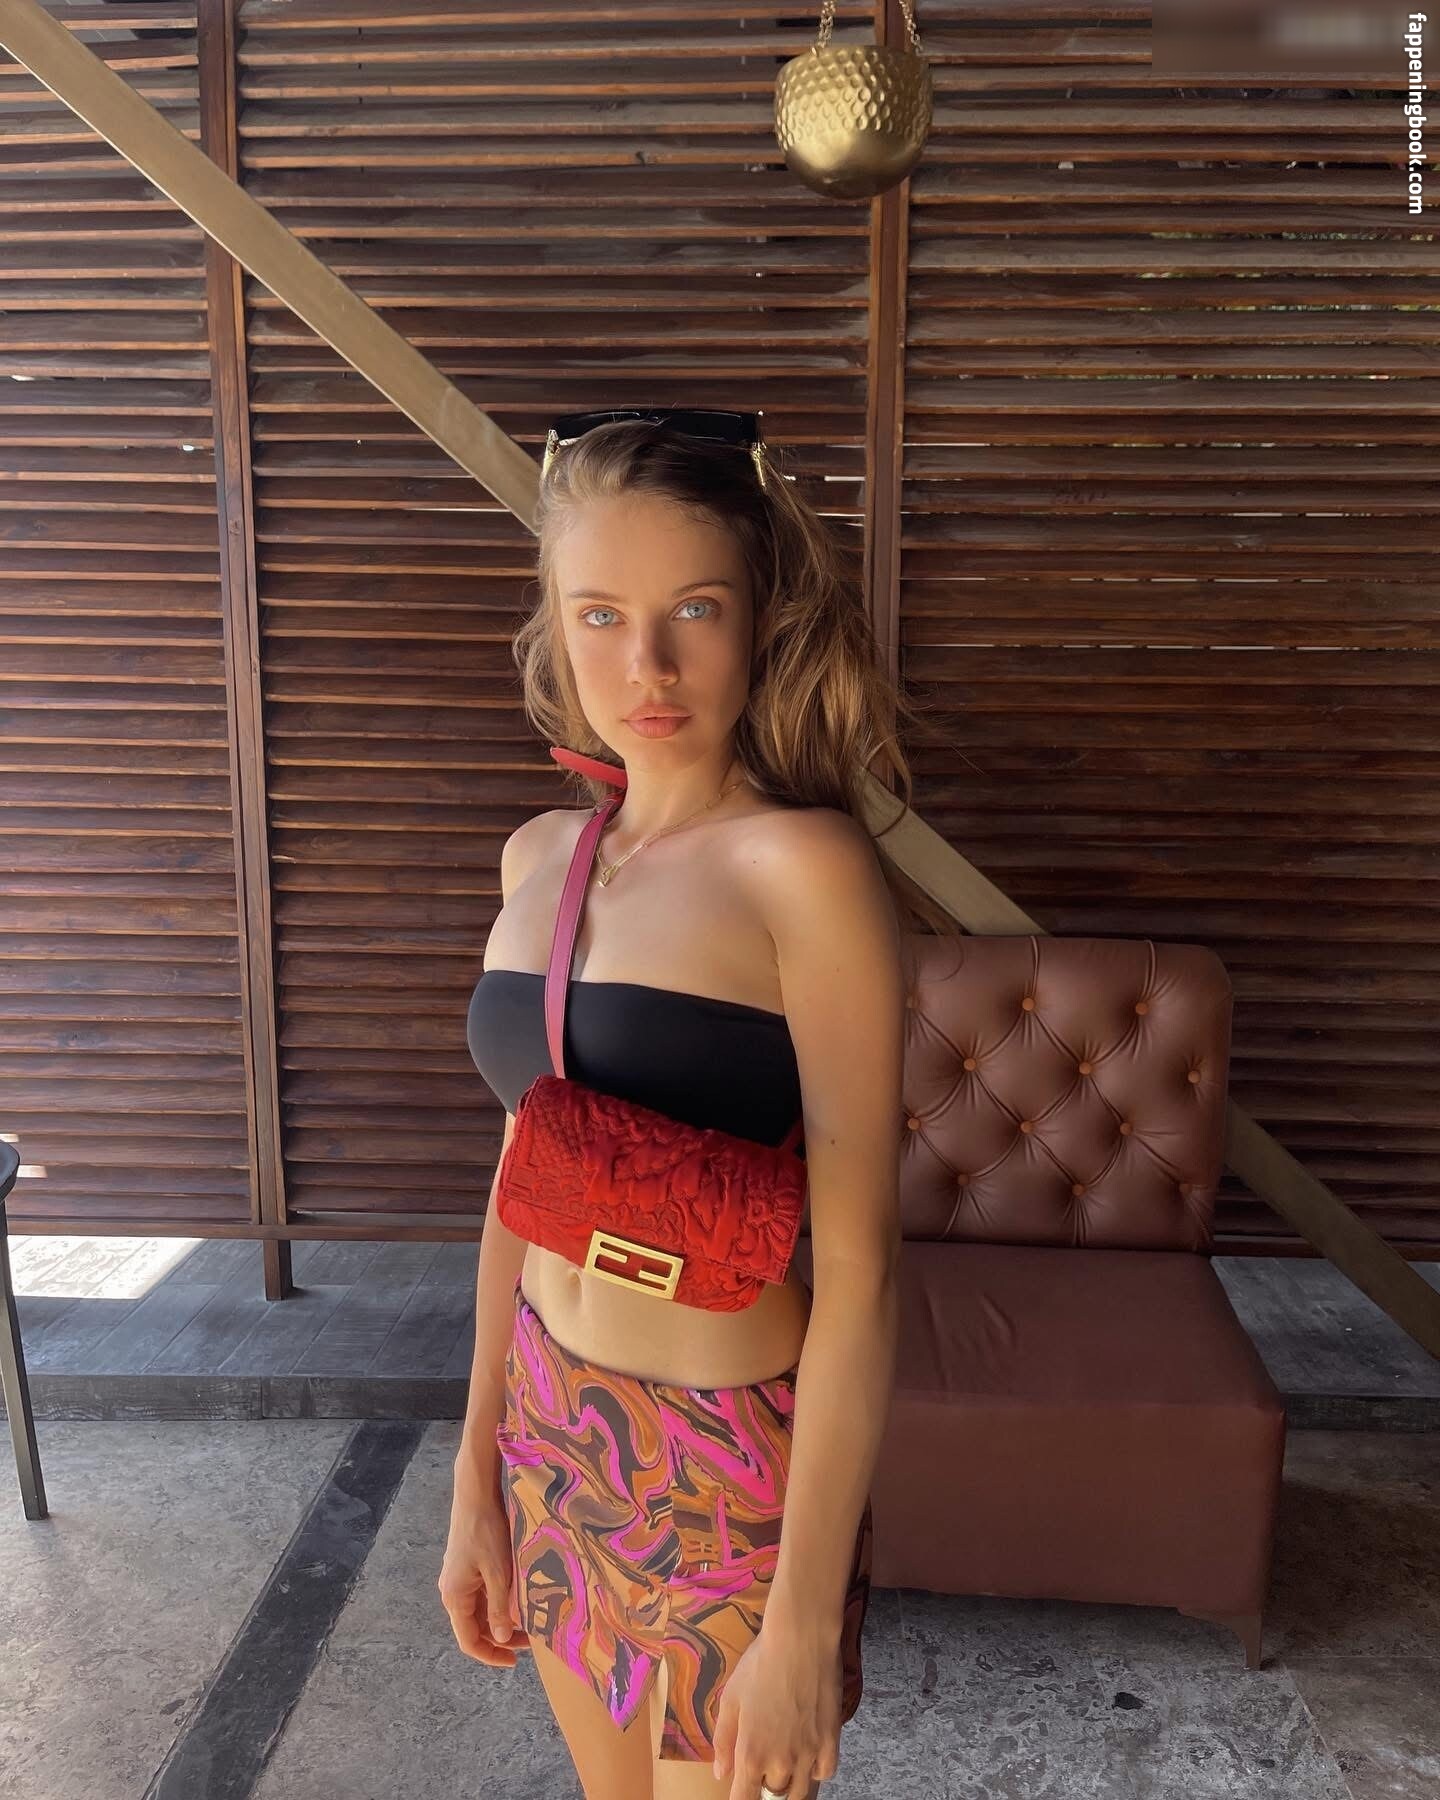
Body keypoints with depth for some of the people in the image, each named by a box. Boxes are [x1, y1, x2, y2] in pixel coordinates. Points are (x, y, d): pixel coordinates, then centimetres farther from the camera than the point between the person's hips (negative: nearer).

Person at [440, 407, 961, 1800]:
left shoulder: (805, 868, -20)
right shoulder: (538, 855, 0)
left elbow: (860, 1269, -19)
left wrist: (805, 1620, -15)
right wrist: (478, 1474, 10)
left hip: (735, 1467, -5)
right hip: (555, 1431, 6)